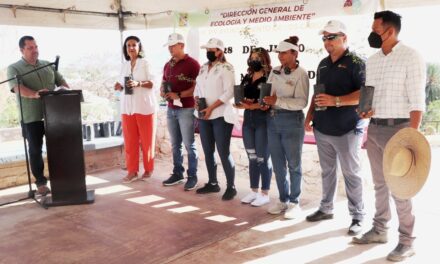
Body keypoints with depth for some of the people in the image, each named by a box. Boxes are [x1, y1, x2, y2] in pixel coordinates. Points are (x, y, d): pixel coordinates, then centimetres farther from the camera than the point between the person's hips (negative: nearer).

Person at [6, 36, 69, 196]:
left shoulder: (48, 65, 16)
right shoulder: (14, 68, 2)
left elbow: (61, 81, 15)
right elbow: (17, 88, -15)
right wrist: (34, 94, -34)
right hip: (31, 117, -3)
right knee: (35, 150, 2)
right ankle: (41, 183, 13)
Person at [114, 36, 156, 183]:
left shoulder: (145, 63, -2)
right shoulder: (124, 65, 13)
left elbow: (151, 84, -6)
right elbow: (125, 86, 17)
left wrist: (138, 83, -23)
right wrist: (119, 87, -5)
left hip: (144, 106, -4)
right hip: (127, 106, 5)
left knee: (146, 140, 3)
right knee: (129, 140, 4)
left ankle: (148, 169, 15)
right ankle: (132, 171, 12)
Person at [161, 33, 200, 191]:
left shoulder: (192, 64, -7)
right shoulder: (168, 65, 15)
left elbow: (197, 87, -14)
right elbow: (163, 83, 23)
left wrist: (178, 95, -20)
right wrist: (162, 92, 0)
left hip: (186, 109, -7)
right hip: (171, 109, 7)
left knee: (189, 144, -1)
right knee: (175, 144, 11)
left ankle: (192, 176, 7)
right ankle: (177, 173, 21)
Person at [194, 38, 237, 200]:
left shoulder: (225, 68, -8)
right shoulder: (203, 68, 14)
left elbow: (229, 92, -15)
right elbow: (198, 87, 21)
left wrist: (211, 107, -18)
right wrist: (196, 99, -1)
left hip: (220, 115, -7)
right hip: (204, 115, 7)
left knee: (223, 152, -5)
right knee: (208, 151, 12)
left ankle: (231, 187, 7)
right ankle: (212, 183, 25)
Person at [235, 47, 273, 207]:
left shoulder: (269, 78, -7)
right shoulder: (247, 78, 13)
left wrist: (250, 105, -17)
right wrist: (243, 102, -8)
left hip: (263, 120, -6)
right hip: (248, 119, 6)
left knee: (263, 158, 0)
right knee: (252, 157, 11)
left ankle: (265, 194, 11)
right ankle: (253, 191, 21)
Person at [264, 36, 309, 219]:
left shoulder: (301, 74, -9)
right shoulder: (275, 71, 9)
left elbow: (302, 102, -17)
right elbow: (267, 92, 13)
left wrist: (278, 101, -23)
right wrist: (265, 101, -9)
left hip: (292, 120, -6)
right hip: (272, 119, 6)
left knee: (293, 164, 6)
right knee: (278, 164, 11)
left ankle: (294, 202, 19)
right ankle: (283, 200, 25)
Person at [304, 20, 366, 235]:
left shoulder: (355, 63, -8)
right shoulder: (323, 64, 15)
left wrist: (336, 101, -25)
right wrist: (310, 116, 13)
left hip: (347, 129, -6)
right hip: (322, 128, 7)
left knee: (351, 173, 1)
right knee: (327, 171, 14)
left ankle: (357, 216, 11)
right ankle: (326, 208, 26)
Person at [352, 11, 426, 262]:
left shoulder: (411, 57, -9)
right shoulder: (372, 60, 10)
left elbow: (417, 101, -15)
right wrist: (364, 109, -2)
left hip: (397, 129, -6)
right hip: (374, 128, 7)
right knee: (380, 183, 15)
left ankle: (407, 240, 14)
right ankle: (380, 229, 29)